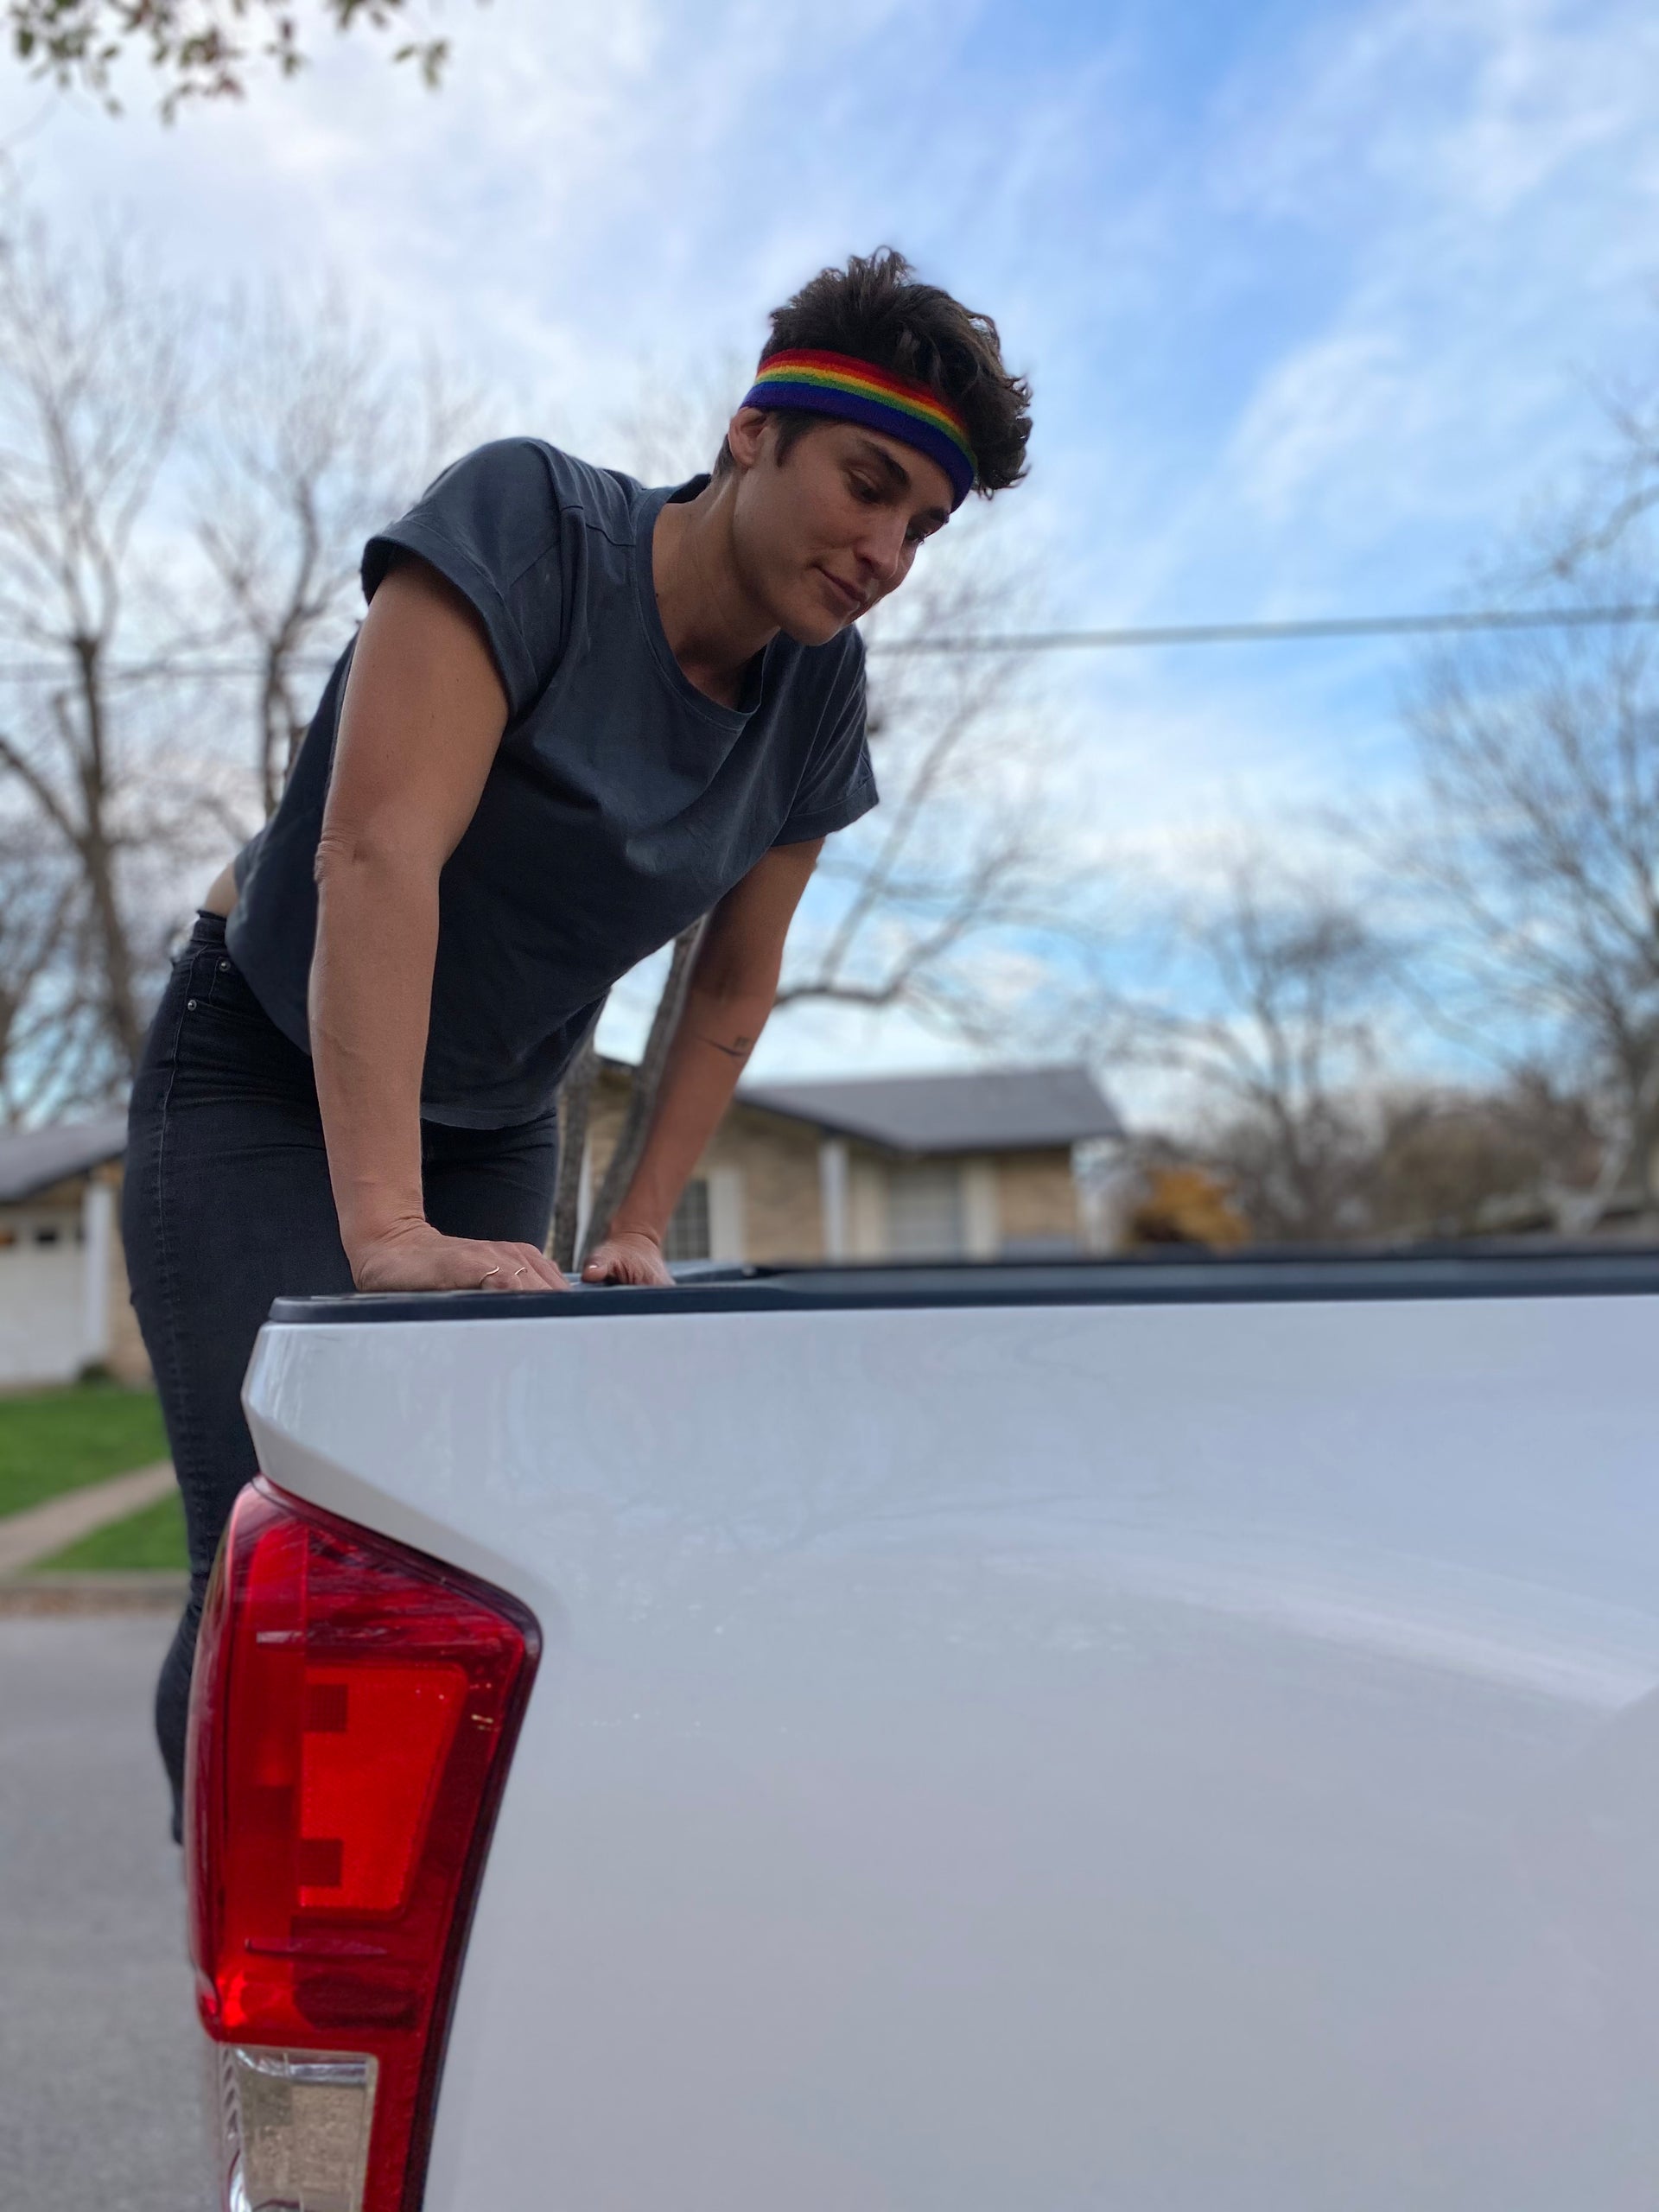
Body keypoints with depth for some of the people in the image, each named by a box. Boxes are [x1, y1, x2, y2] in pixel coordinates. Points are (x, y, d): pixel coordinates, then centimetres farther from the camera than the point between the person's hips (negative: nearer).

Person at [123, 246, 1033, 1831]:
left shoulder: (817, 698, -4)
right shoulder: (526, 521, -21)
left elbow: (731, 996, 5)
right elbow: (378, 849, -32)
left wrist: (637, 1237, 0)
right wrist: (389, 1232, -40)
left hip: (493, 1131, 5)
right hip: (263, 1082, -5)